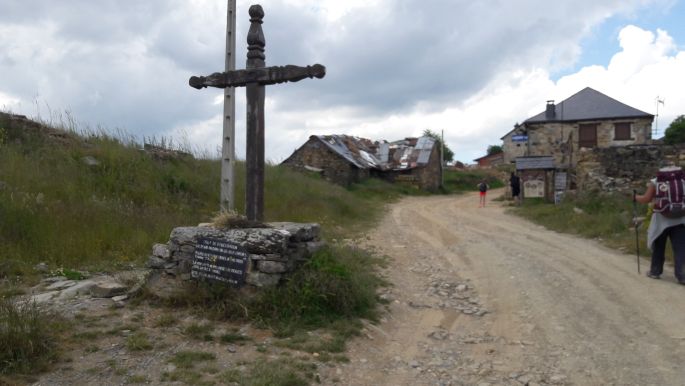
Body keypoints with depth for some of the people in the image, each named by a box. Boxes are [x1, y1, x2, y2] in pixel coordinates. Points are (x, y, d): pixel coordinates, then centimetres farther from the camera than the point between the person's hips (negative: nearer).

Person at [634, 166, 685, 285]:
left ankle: (655, 271, 25)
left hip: (661, 220, -1)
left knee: (658, 247, 14)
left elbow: (646, 199, -6)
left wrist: (635, 197, 11)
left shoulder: (655, 183, -2)